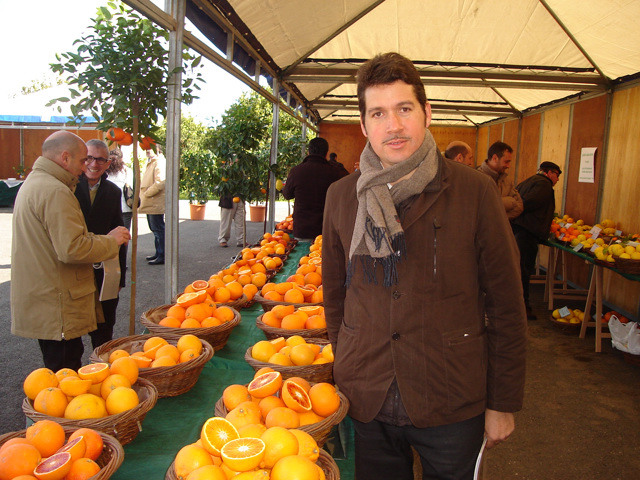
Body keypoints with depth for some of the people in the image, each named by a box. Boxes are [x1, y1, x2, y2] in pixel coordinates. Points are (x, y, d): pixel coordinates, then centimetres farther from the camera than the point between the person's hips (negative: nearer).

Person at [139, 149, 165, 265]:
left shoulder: (159, 164, -13)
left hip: (156, 204, -11)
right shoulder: (150, 164, 20)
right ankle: (158, 254, 24)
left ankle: (162, 256, -2)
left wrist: (146, 194, -17)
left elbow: (159, 183, -24)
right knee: (155, 230, 15)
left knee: (158, 230, -6)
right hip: (150, 204, 11)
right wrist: (142, 196, 15)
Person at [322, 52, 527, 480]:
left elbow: (506, 307, -4)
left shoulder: (474, 192, -9)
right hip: (365, 401, 3)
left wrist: (504, 403, -2)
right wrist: (344, 373, 11)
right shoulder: (341, 196, -1)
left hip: (453, 408, -2)